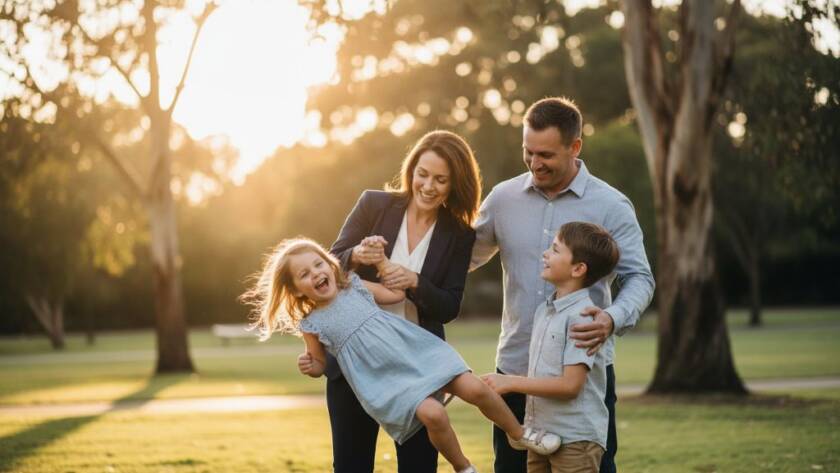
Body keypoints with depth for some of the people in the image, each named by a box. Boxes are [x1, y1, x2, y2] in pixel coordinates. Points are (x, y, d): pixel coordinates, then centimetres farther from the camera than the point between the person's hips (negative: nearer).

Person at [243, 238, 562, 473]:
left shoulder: (355, 285, 7)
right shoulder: (312, 325, 0)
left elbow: (397, 293, 12)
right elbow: (321, 364, 10)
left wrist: (380, 261, 6)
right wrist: (311, 368, -11)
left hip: (418, 352, 3)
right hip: (386, 379, -3)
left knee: (475, 389, -9)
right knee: (432, 413, -27)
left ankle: (519, 434, 17)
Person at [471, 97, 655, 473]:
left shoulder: (611, 206, -5)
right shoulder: (504, 198, 4)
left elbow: (639, 278, -7)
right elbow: (465, 257, 15)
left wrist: (613, 318, -28)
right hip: (515, 367, 3)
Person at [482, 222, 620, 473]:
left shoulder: (581, 316, -16)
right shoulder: (543, 311, 11)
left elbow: (570, 384, -20)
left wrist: (510, 383, -16)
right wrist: (495, 384, 3)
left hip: (576, 440, -8)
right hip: (540, 434, 8)